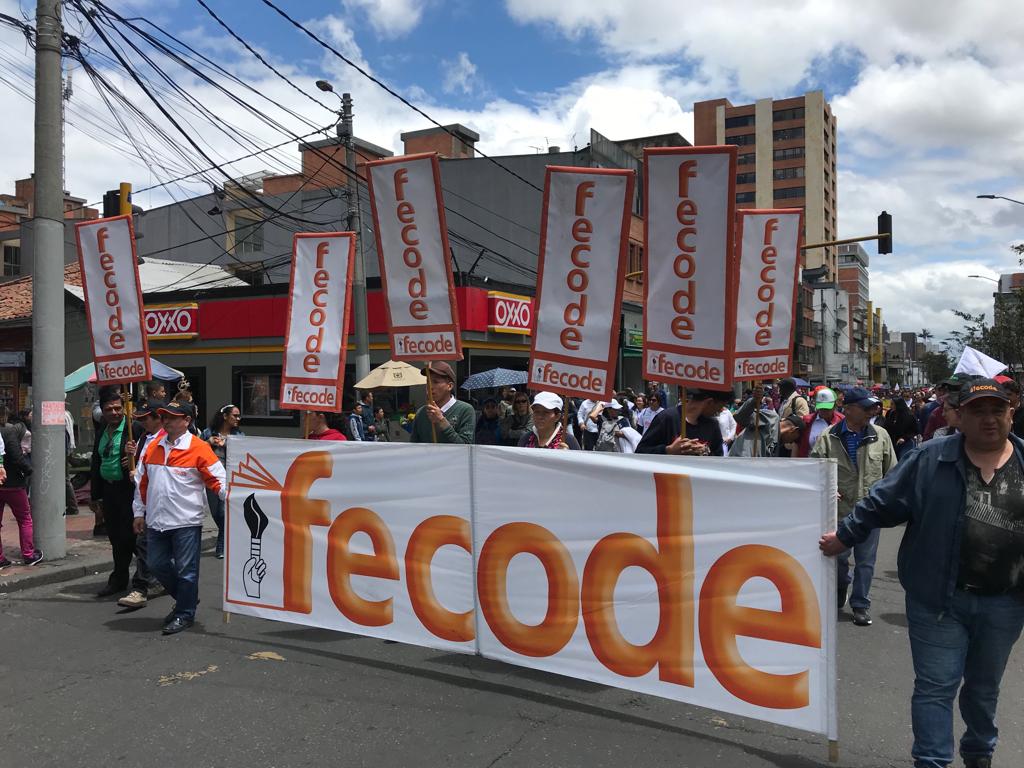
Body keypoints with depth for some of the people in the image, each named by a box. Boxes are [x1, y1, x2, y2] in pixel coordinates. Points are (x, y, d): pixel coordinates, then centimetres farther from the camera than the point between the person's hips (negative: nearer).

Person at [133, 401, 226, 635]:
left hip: (186, 520, -6)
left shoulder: (199, 448, -8)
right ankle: (184, 599, 35)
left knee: (185, 569, 1)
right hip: (156, 520, 6)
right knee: (158, 565, 15)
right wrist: (139, 512, 14)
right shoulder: (153, 447, 10)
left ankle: (185, 614, 17)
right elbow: (142, 482, 16)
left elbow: (217, 479, -10)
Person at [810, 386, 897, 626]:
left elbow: (891, 472, 7)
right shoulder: (828, 437, -6)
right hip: (839, 509, -1)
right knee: (838, 557, 13)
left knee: (866, 560, 7)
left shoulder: (880, 435, 0)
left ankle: (860, 605, 21)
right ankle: (839, 593, 39)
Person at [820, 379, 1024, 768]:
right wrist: (844, 534, 0)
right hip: (938, 596, -3)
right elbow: (884, 501, -1)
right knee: (936, 686, 1)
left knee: (984, 686, 22)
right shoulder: (932, 458, -5)